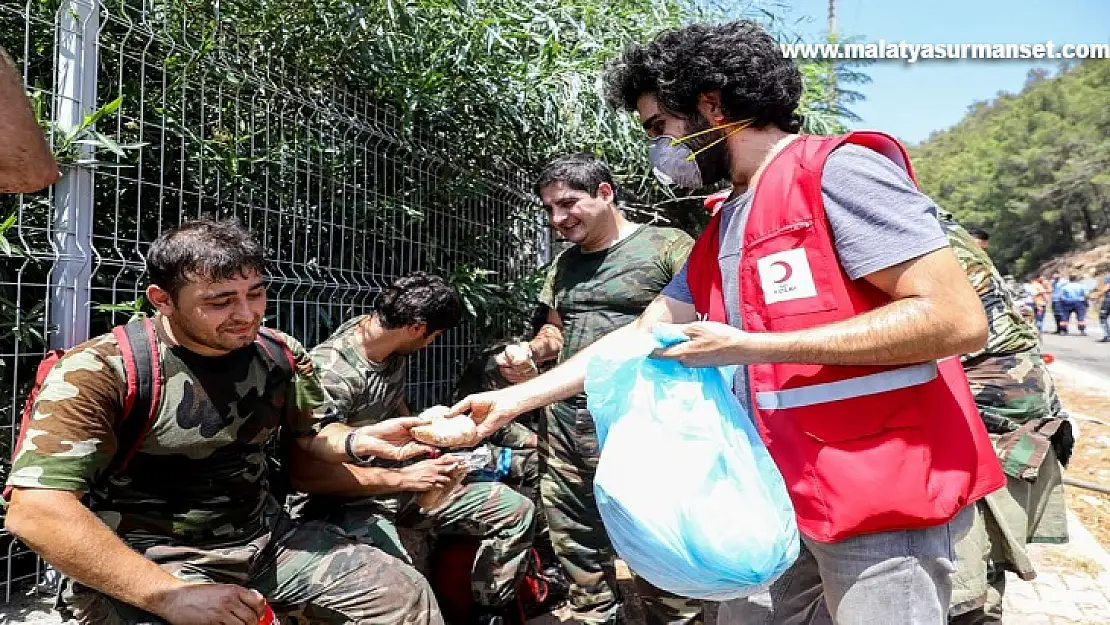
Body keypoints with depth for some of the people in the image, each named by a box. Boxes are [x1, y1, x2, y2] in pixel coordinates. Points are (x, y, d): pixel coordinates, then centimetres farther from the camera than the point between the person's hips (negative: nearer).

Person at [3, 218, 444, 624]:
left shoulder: (279, 354, -1)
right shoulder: (101, 371, -19)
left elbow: (314, 433, 13)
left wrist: (361, 441, -12)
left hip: (267, 539, 5)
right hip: (146, 566, -5)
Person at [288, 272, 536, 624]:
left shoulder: (393, 349, 1)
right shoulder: (331, 372, -25)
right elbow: (304, 473, -27)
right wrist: (404, 478, -24)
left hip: (397, 482, 8)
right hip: (347, 502, -8)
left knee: (516, 512, 3)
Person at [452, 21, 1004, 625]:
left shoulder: (837, 171, -12)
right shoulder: (719, 232, 13)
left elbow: (958, 319, -20)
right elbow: (642, 336, 16)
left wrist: (751, 347, -20)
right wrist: (514, 399, 12)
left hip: (883, 500, -8)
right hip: (783, 496, 8)